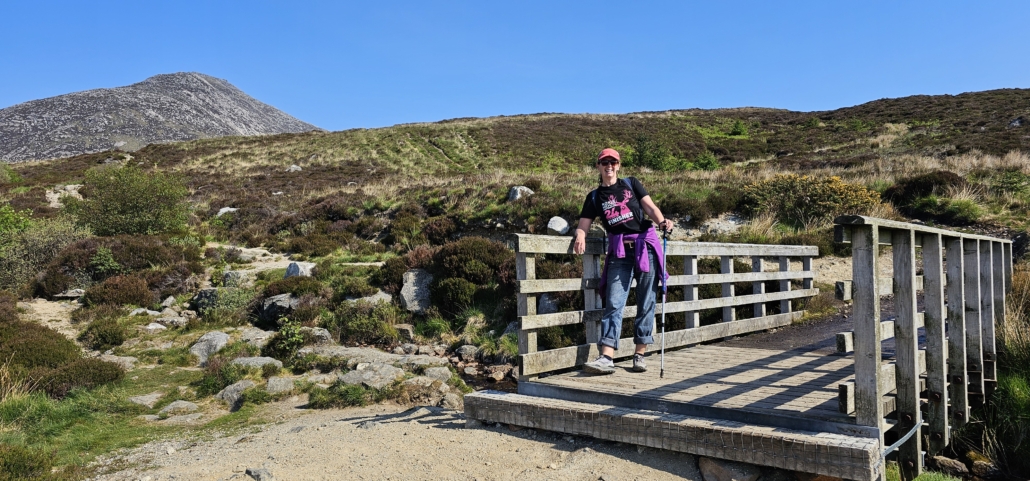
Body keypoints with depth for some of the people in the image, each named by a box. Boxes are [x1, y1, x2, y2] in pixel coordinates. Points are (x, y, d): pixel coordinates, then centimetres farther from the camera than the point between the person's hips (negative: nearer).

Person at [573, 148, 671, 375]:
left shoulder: (631, 184, 13)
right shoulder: (594, 197, 15)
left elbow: (650, 206, 3)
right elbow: (583, 225, 8)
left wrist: (661, 221, -18)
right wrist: (580, 237, -15)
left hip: (645, 246, 0)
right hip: (619, 252, 0)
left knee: (646, 302, 0)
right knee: (613, 303, -9)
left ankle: (640, 354, 7)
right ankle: (606, 358, -16)